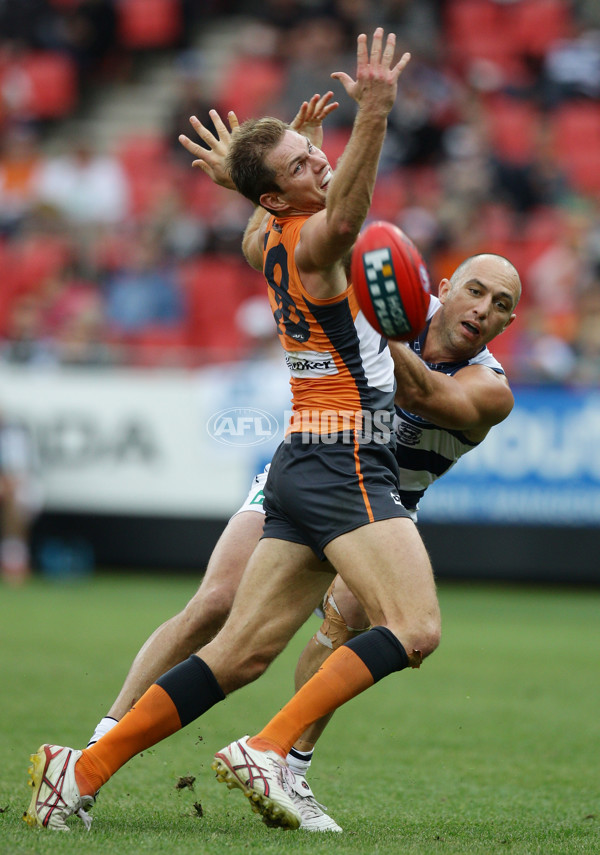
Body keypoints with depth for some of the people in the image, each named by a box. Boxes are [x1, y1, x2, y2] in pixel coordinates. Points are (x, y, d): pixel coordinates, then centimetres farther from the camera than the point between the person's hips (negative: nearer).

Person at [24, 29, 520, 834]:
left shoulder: (265, 239, 15)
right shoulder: (310, 239, -11)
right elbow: (344, 215, -38)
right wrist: (372, 117, -51)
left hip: (302, 463, 9)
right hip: (343, 460, -9)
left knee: (239, 653, 6)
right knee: (413, 626, -17)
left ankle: (85, 767, 3)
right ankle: (267, 750, -24)